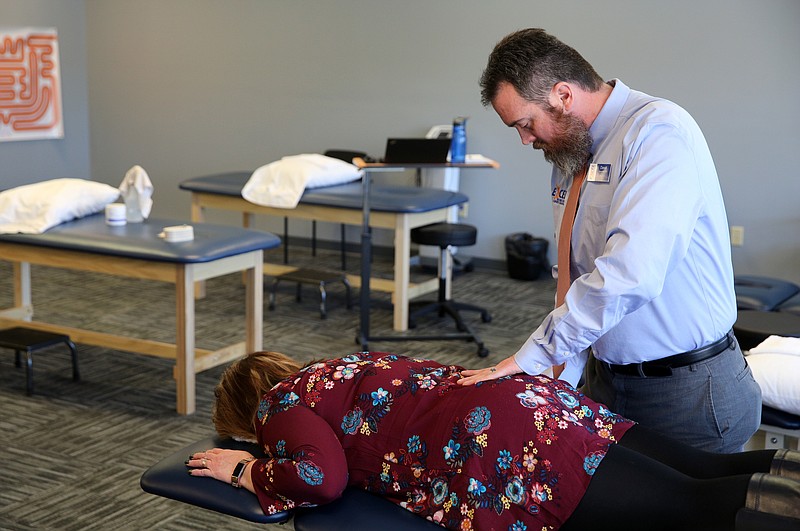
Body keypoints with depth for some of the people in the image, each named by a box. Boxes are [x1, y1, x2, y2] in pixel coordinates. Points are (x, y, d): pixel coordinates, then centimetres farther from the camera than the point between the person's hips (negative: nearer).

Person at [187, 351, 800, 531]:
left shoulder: (278, 405, 8)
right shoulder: (335, 369, 32)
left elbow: (320, 476, -10)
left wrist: (250, 470, 9)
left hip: (493, 442, -9)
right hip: (532, 397, 9)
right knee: (708, 473, 1)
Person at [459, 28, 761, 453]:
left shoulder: (658, 131, -19)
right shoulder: (569, 155, 8)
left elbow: (629, 274, -32)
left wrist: (533, 357, -25)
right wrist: (560, 377, 3)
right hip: (605, 382, 8)